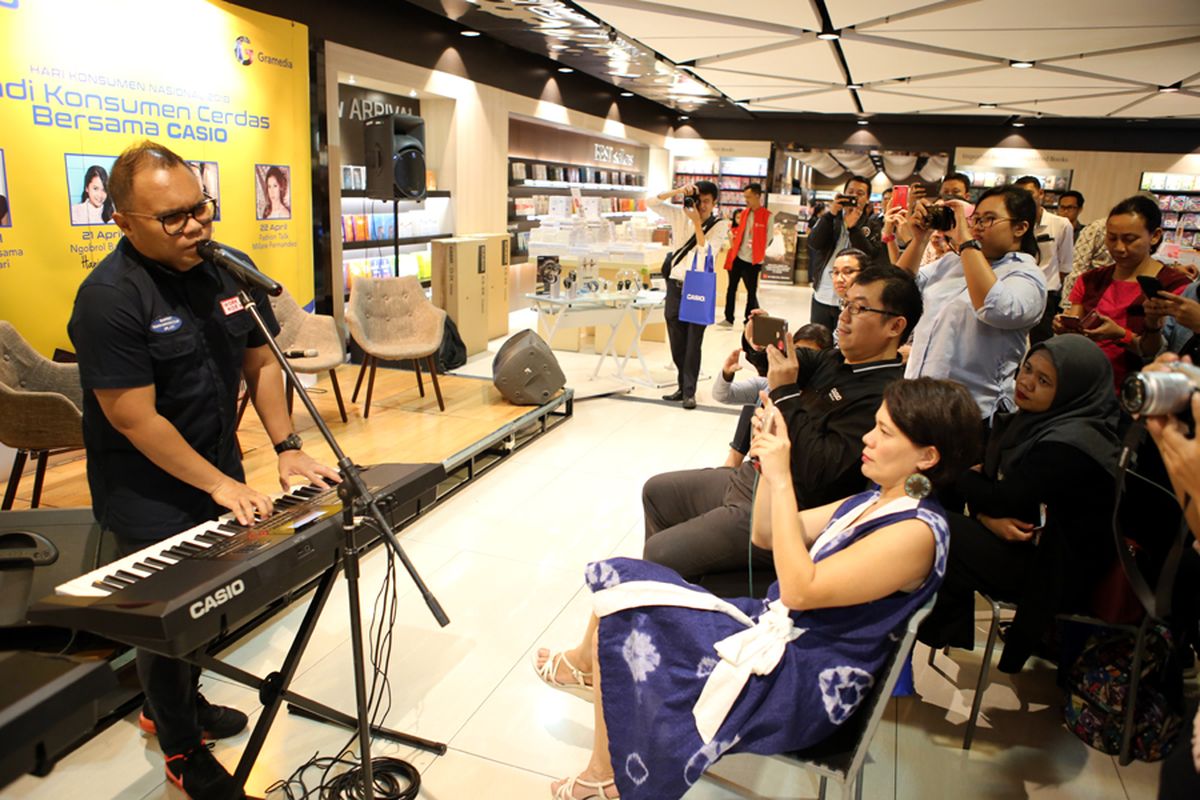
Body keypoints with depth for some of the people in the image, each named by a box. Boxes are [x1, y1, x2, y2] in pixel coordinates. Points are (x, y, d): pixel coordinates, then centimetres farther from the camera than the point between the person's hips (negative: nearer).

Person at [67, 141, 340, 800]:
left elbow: (259, 362, 6)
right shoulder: (109, 298, -22)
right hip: (150, 493, -6)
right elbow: (136, 419, -22)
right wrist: (218, 484, -19)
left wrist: (286, 447, -2)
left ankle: (173, 706, 46)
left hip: (221, 473, 6)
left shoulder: (226, 270, -1)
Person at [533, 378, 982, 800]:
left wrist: (781, 480, -25)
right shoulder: (874, 501, 8)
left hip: (801, 683, -9)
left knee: (621, 618, -10)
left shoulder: (917, 531, -20)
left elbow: (800, 589, -26)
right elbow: (766, 537, 12)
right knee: (621, 581, 0)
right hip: (768, 628, 9)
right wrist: (769, 462, -3)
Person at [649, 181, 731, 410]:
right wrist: (678, 191, -18)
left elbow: (708, 253, -18)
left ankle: (689, 391, 6)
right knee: (677, 343, 10)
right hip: (675, 285, 3)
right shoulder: (680, 215, 2)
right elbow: (652, 203, -6)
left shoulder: (720, 225, -4)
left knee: (693, 343, -2)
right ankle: (683, 386, 24)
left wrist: (697, 222, -20)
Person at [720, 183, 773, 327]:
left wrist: (758, 253, -8)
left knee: (751, 292, 1)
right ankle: (729, 319, 16)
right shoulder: (744, 213, 10)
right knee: (731, 288, 8)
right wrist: (734, 246, 5)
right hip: (738, 257, 5)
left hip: (752, 261, -5)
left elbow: (769, 238, -7)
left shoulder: (768, 216, -8)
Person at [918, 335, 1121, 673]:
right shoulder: (1038, 418, 3)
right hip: (1031, 543, 9)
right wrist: (987, 516, -17)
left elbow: (1002, 499, -22)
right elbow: (991, 479, 4)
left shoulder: (1071, 445, -26)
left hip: (1059, 574, -9)